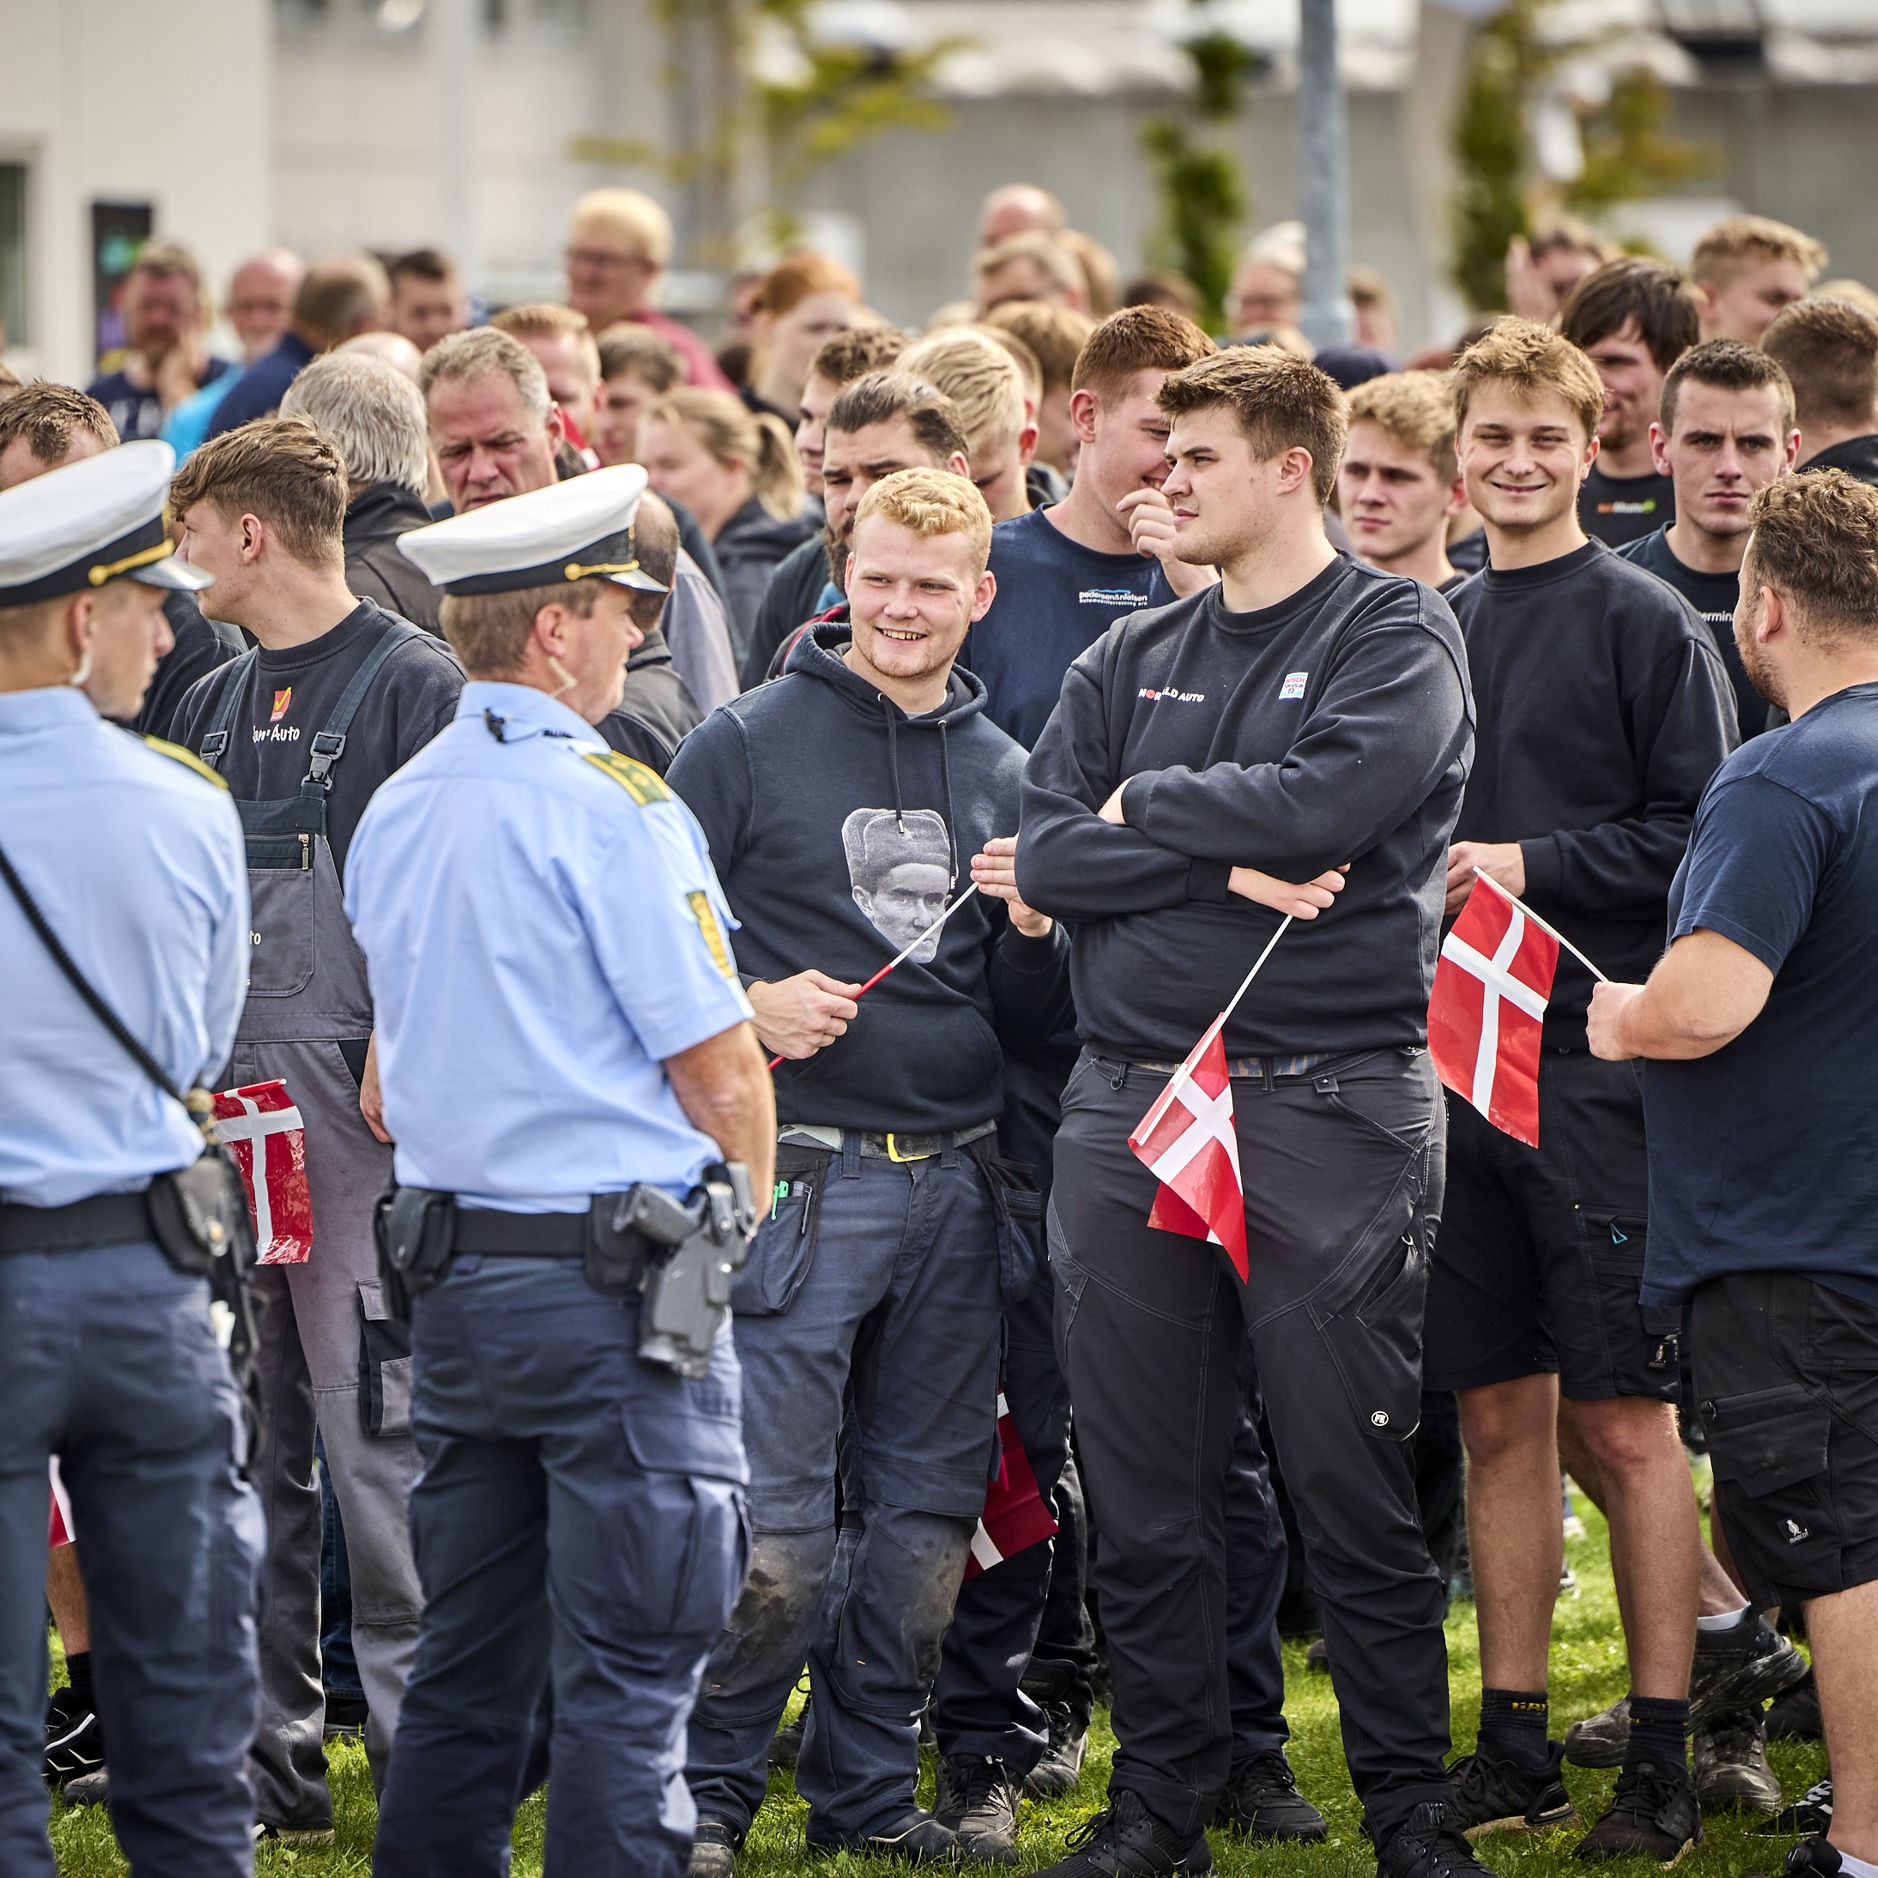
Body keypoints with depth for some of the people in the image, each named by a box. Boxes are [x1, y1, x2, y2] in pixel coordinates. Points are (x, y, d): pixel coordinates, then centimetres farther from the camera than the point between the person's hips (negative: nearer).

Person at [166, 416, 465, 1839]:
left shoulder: (411, 681, -4)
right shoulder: (216, 704, 19)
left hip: (355, 1105, -7)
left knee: (375, 1428, -8)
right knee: (243, 1442, 8)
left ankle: (419, 1749, -3)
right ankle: (270, 1747, 13)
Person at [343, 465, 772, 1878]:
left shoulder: (394, 813, 10)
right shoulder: (610, 805, -13)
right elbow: (721, 1070, -12)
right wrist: (742, 1194, 5)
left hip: (452, 1274, 8)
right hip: (613, 1279, -8)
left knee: (470, 1658, 14)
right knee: (628, 1670, -4)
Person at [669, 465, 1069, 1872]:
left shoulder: (1000, 771, 14)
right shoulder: (748, 743, 0)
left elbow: (1029, 1016, 17)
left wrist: (1034, 929, -3)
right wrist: (746, 1005, -14)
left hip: (956, 1185, 5)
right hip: (801, 1176, -5)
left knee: (927, 1514, 8)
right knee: (771, 1521, -8)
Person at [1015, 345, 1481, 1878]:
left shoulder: (1397, 636, 0)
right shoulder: (1132, 659, 15)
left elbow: (1329, 799, -18)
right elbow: (1045, 855, 3)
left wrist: (1149, 808, -4)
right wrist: (1227, 866, -10)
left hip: (1330, 1105, -5)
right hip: (1128, 1104, 5)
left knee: (1354, 1492, -2)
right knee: (1145, 1494, 7)